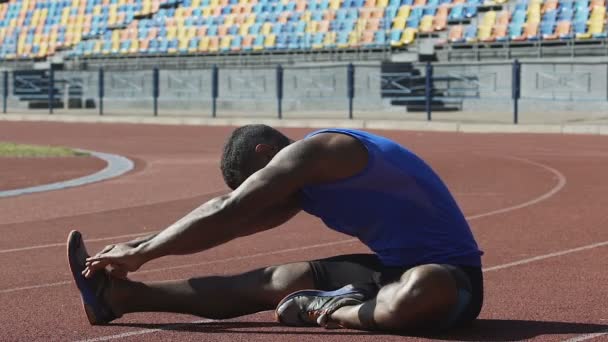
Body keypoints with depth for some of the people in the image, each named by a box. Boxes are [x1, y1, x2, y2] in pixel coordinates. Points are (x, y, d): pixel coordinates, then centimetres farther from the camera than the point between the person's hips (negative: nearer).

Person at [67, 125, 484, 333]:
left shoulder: (311, 152, -17)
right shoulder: (301, 183, 12)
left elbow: (225, 215, -18)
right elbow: (229, 218, 17)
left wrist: (141, 252, -11)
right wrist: (141, 246, 15)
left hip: (450, 277, -9)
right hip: (396, 266, 9)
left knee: (418, 293, -45)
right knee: (272, 282, 3)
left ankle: (330, 311, -17)